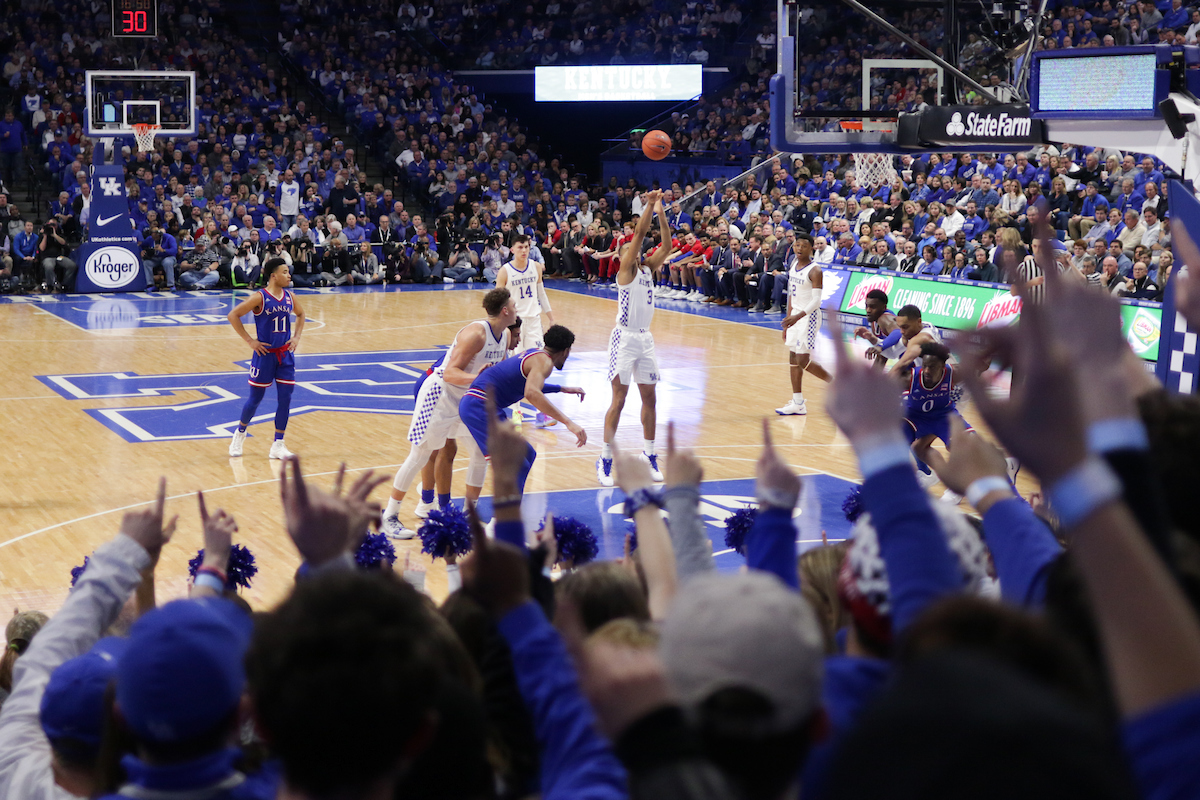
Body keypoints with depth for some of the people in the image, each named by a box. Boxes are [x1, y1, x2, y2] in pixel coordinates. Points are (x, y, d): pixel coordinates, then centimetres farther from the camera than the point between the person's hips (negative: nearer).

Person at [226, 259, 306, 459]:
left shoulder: (290, 297, 2)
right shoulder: (260, 297, -14)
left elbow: (300, 315, 22)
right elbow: (233, 315, -14)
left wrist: (297, 337, 9)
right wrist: (249, 340, -13)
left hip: (285, 354, 5)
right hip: (265, 354, -5)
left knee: (285, 399, 0)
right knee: (256, 398, 6)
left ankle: (278, 445, 8)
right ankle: (240, 433, 32)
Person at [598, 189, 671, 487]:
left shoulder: (648, 268, 11)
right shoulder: (626, 269, -6)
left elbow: (666, 245, 1)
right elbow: (639, 233, -16)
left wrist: (661, 211, -5)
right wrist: (650, 205, -18)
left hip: (645, 339, 7)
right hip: (624, 338, -7)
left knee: (650, 398, 9)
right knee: (619, 399, -6)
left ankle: (648, 457, 18)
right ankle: (605, 461, -2)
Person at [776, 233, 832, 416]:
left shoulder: (814, 270, -15)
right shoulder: (793, 266, 9)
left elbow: (816, 301, -21)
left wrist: (798, 316, -32)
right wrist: (788, 322, 17)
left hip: (809, 316, -8)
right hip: (795, 316, 8)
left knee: (803, 360, -10)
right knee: (793, 359, 7)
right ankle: (798, 403, 11)